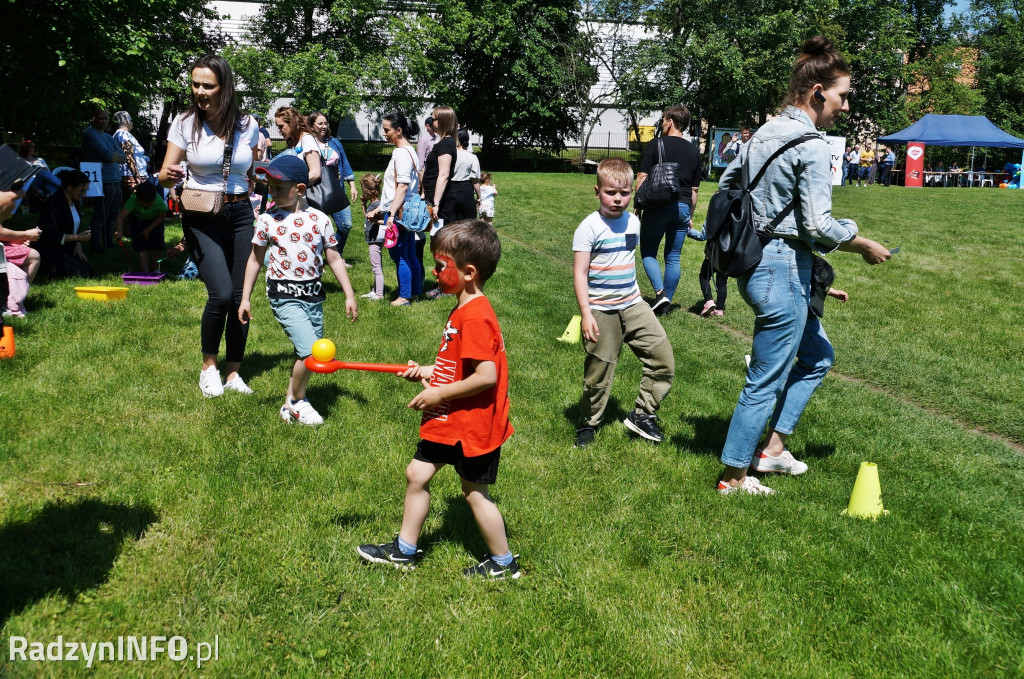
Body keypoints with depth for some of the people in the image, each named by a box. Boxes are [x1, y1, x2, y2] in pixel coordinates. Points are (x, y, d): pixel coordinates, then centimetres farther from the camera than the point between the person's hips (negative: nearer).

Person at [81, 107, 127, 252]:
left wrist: (112, 156, -4)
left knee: (111, 217, 13)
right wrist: (116, 156, 4)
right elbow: (107, 155, -14)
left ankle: (109, 244, 22)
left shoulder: (108, 137, 22)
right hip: (103, 182, -8)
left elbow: (123, 158, 14)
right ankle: (97, 249, -1)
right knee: (100, 218, -6)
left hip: (116, 181, 8)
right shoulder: (90, 133, -4)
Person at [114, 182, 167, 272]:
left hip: (155, 221, 1)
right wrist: (119, 231, -63)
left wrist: (149, 229, -19)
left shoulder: (159, 201, -35)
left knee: (157, 244, -9)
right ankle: (145, 271, -16)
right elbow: (120, 217, -45)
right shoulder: (133, 200, -38)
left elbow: (162, 216, -14)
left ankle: (156, 270, 9)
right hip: (137, 219, -1)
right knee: (141, 246, -15)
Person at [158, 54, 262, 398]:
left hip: (240, 215, 3)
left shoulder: (248, 125, 1)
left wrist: (255, 179, 1)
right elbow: (165, 176, -4)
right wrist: (170, 176, -25)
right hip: (201, 218, -3)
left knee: (240, 297, 2)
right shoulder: (184, 123, -5)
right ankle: (209, 366, 6)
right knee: (221, 293, -18)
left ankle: (233, 373, 18)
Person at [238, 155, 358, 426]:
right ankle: (297, 401, 7)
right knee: (311, 352, -16)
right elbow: (256, 260, 9)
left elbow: (334, 258, 8)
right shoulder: (267, 220, -1)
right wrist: (245, 299, 9)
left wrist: (349, 295, 6)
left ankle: (290, 407, 28)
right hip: (284, 296, -3)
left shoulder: (319, 219, 0)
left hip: (313, 295, 3)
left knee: (305, 356, 9)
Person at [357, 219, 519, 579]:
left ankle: (503, 562, 25)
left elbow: (486, 375, -31)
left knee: (475, 493, 6)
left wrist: (438, 393, -22)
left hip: (473, 425, -10)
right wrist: (428, 371, 7)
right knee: (417, 473, 15)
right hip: (449, 420, 10)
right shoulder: (464, 310, 7)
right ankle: (405, 550, 30)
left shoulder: (475, 317, -26)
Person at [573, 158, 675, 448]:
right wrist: (586, 313, -18)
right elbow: (580, 273, -14)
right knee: (598, 374, 4)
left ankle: (642, 414, 13)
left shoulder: (633, 222, 6)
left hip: (633, 305, 6)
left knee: (663, 358, -2)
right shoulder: (589, 228, -13)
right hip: (601, 312, -6)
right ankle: (589, 423, 26)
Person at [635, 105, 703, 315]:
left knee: (648, 253, 7)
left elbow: (642, 178, -8)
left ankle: (660, 292, -12)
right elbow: (694, 189, 14)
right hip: (682, 208, 4)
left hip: (658, 206, -4)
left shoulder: (656, 145, -3)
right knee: (673, 258, 10)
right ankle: (666, 303, 13)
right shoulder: (693, 151, 12)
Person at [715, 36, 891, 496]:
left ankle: (771, 447, 25)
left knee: (817, 356, 23)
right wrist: (865, 246, -6)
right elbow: (819, 226, -21)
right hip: (783, 271, -10)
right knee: (766, 381, 1)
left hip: (755, 263, 10)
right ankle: (734, 476, 13)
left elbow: (725, 185, 21)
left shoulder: (764, 133, 11)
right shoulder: (811, 144, -16)